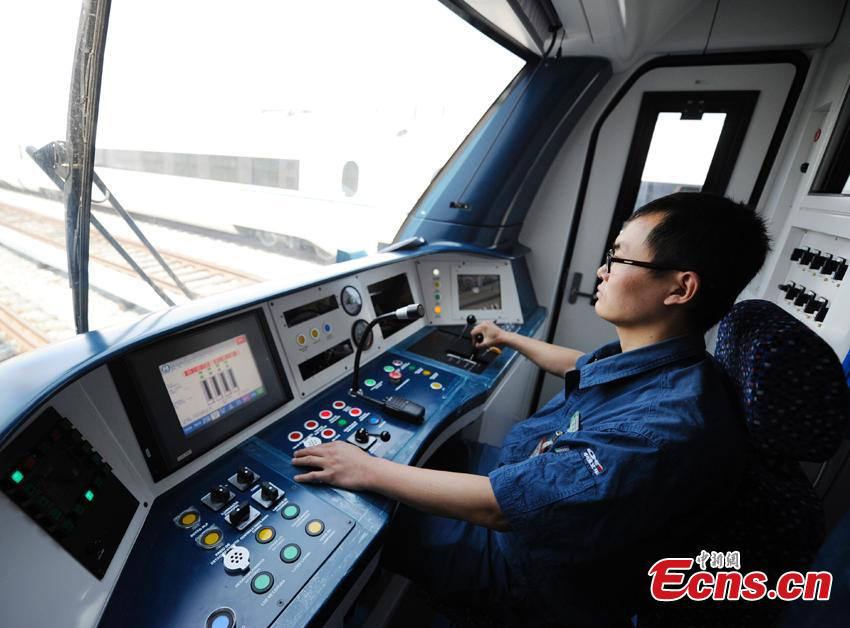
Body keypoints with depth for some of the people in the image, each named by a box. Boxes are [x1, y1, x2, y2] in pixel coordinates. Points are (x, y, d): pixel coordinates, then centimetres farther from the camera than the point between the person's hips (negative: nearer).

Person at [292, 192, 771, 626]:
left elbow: (500, 505, -37)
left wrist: (369, 471, -28)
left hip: (523, 565, -7)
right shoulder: (659, 361, -7)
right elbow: (583, 367, 15)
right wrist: (509, 339, 27)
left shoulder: (664, 430, -38)